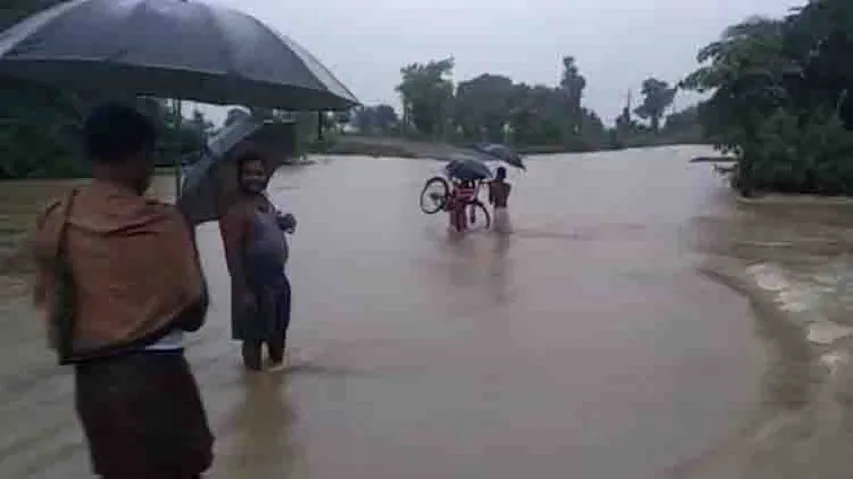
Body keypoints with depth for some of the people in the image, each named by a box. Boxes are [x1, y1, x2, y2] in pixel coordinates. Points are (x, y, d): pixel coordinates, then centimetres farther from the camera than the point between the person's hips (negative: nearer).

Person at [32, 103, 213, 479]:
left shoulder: (54, 221, 0)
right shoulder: (163, 223, -14)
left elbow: (50, 302, 5)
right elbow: (192, 311, -10)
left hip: (91, 379, 5)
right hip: (155, 374, -5)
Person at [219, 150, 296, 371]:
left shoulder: (264, 200, 7)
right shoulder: (236, 209, -19)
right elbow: (233, 253, -22)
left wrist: (284, 222, 3)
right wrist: (243, 290, -25)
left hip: (278, 278, 9)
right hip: (255, 283, -9)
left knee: (279, 331, 23)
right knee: (254, 336, 4)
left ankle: (278, 366, 41)